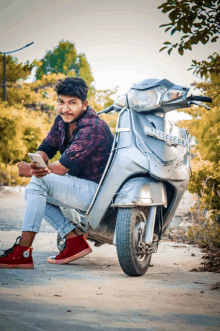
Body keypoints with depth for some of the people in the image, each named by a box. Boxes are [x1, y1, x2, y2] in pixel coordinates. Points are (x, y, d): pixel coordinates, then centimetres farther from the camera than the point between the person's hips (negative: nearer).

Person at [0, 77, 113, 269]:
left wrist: (30, 171, -14)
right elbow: (46, 148, 1)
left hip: (98, 191, -10)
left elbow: (62, 167, -26)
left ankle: (22, 253, -23)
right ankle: (75, 242, 1)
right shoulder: (63, 120, 5)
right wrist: (38, 164, -23)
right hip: (80, 185, 10)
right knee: (30, 192, 8)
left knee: (40, 181, -23)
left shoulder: (93, 128, -24)